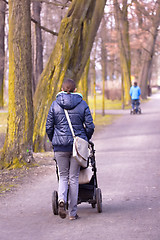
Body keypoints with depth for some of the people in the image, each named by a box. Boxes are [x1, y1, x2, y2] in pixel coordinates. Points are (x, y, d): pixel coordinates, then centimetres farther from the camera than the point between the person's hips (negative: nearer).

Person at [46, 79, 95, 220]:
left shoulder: (55, 105, 0)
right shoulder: (82, 104, -2)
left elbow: (49, 127, 1)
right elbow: (90, 126, -3)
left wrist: (54, 140, 18)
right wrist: (85, 140, 15)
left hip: (60, 145, 0)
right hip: (78, 145, 0)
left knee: (63, 176, 13)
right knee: (74, 177, 8)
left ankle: (62, 200, -16)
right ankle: (73, 213, 10)